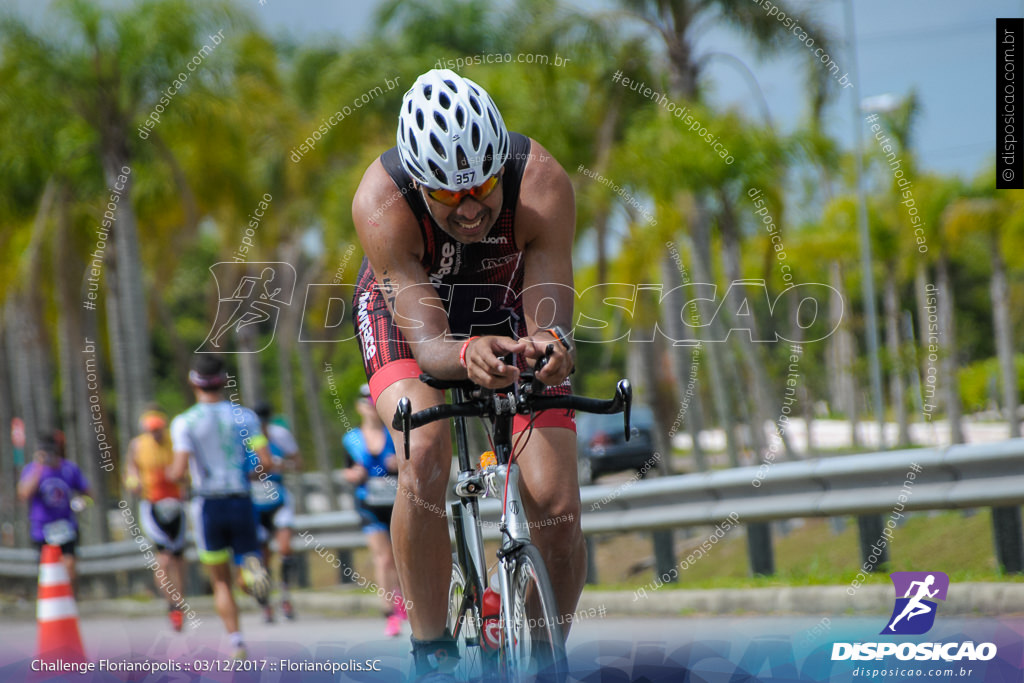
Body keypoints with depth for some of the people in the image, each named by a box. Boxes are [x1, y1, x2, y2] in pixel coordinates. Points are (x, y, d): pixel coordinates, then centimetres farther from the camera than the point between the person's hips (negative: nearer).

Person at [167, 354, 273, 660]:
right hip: (241, 502, 1)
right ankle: (252, 566, -28)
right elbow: (265, 463, -6)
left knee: (221, 583, 13)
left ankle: (237, 645, 1)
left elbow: (179, 472, -14)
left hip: (207, 505, -1)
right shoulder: (244, 416, 1)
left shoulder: (185, 422, -5)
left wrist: (169, 472, 9)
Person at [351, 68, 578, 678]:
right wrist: (468, 356, -61)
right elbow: (427, 342, -38)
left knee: (558, 508, -15)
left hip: (511, 313, 1)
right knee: (426, 450, -33)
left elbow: (551, 315, -34)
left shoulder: (542, 184, -34)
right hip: (407, 310, -1)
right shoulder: (381, 201, -36)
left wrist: (550, 345, -59)